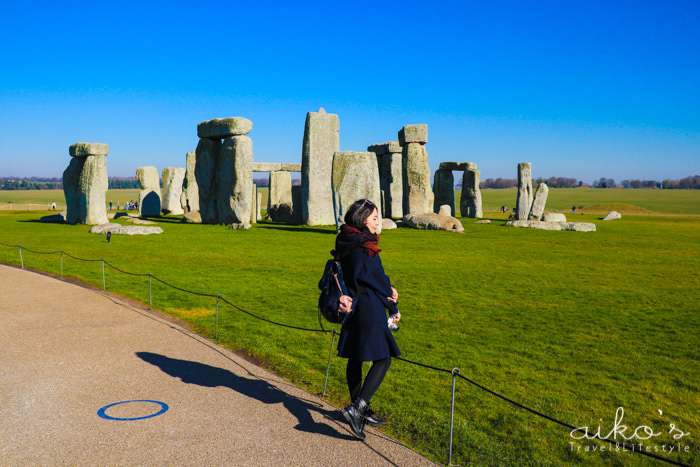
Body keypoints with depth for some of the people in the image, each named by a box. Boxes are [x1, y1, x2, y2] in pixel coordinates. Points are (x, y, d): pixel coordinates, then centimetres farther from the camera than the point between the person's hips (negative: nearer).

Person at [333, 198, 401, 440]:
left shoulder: (352, 244, 11)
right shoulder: (362, 248, -18)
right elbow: (376, 280, -12)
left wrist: (387, 288, -4)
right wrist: (393, 308, 0)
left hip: (354, 309, 10)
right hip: (368, 311, -10)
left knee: (355, 359, 16)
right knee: (383, 360, -4)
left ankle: (359, 409, 29)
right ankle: (357, 408, -11)